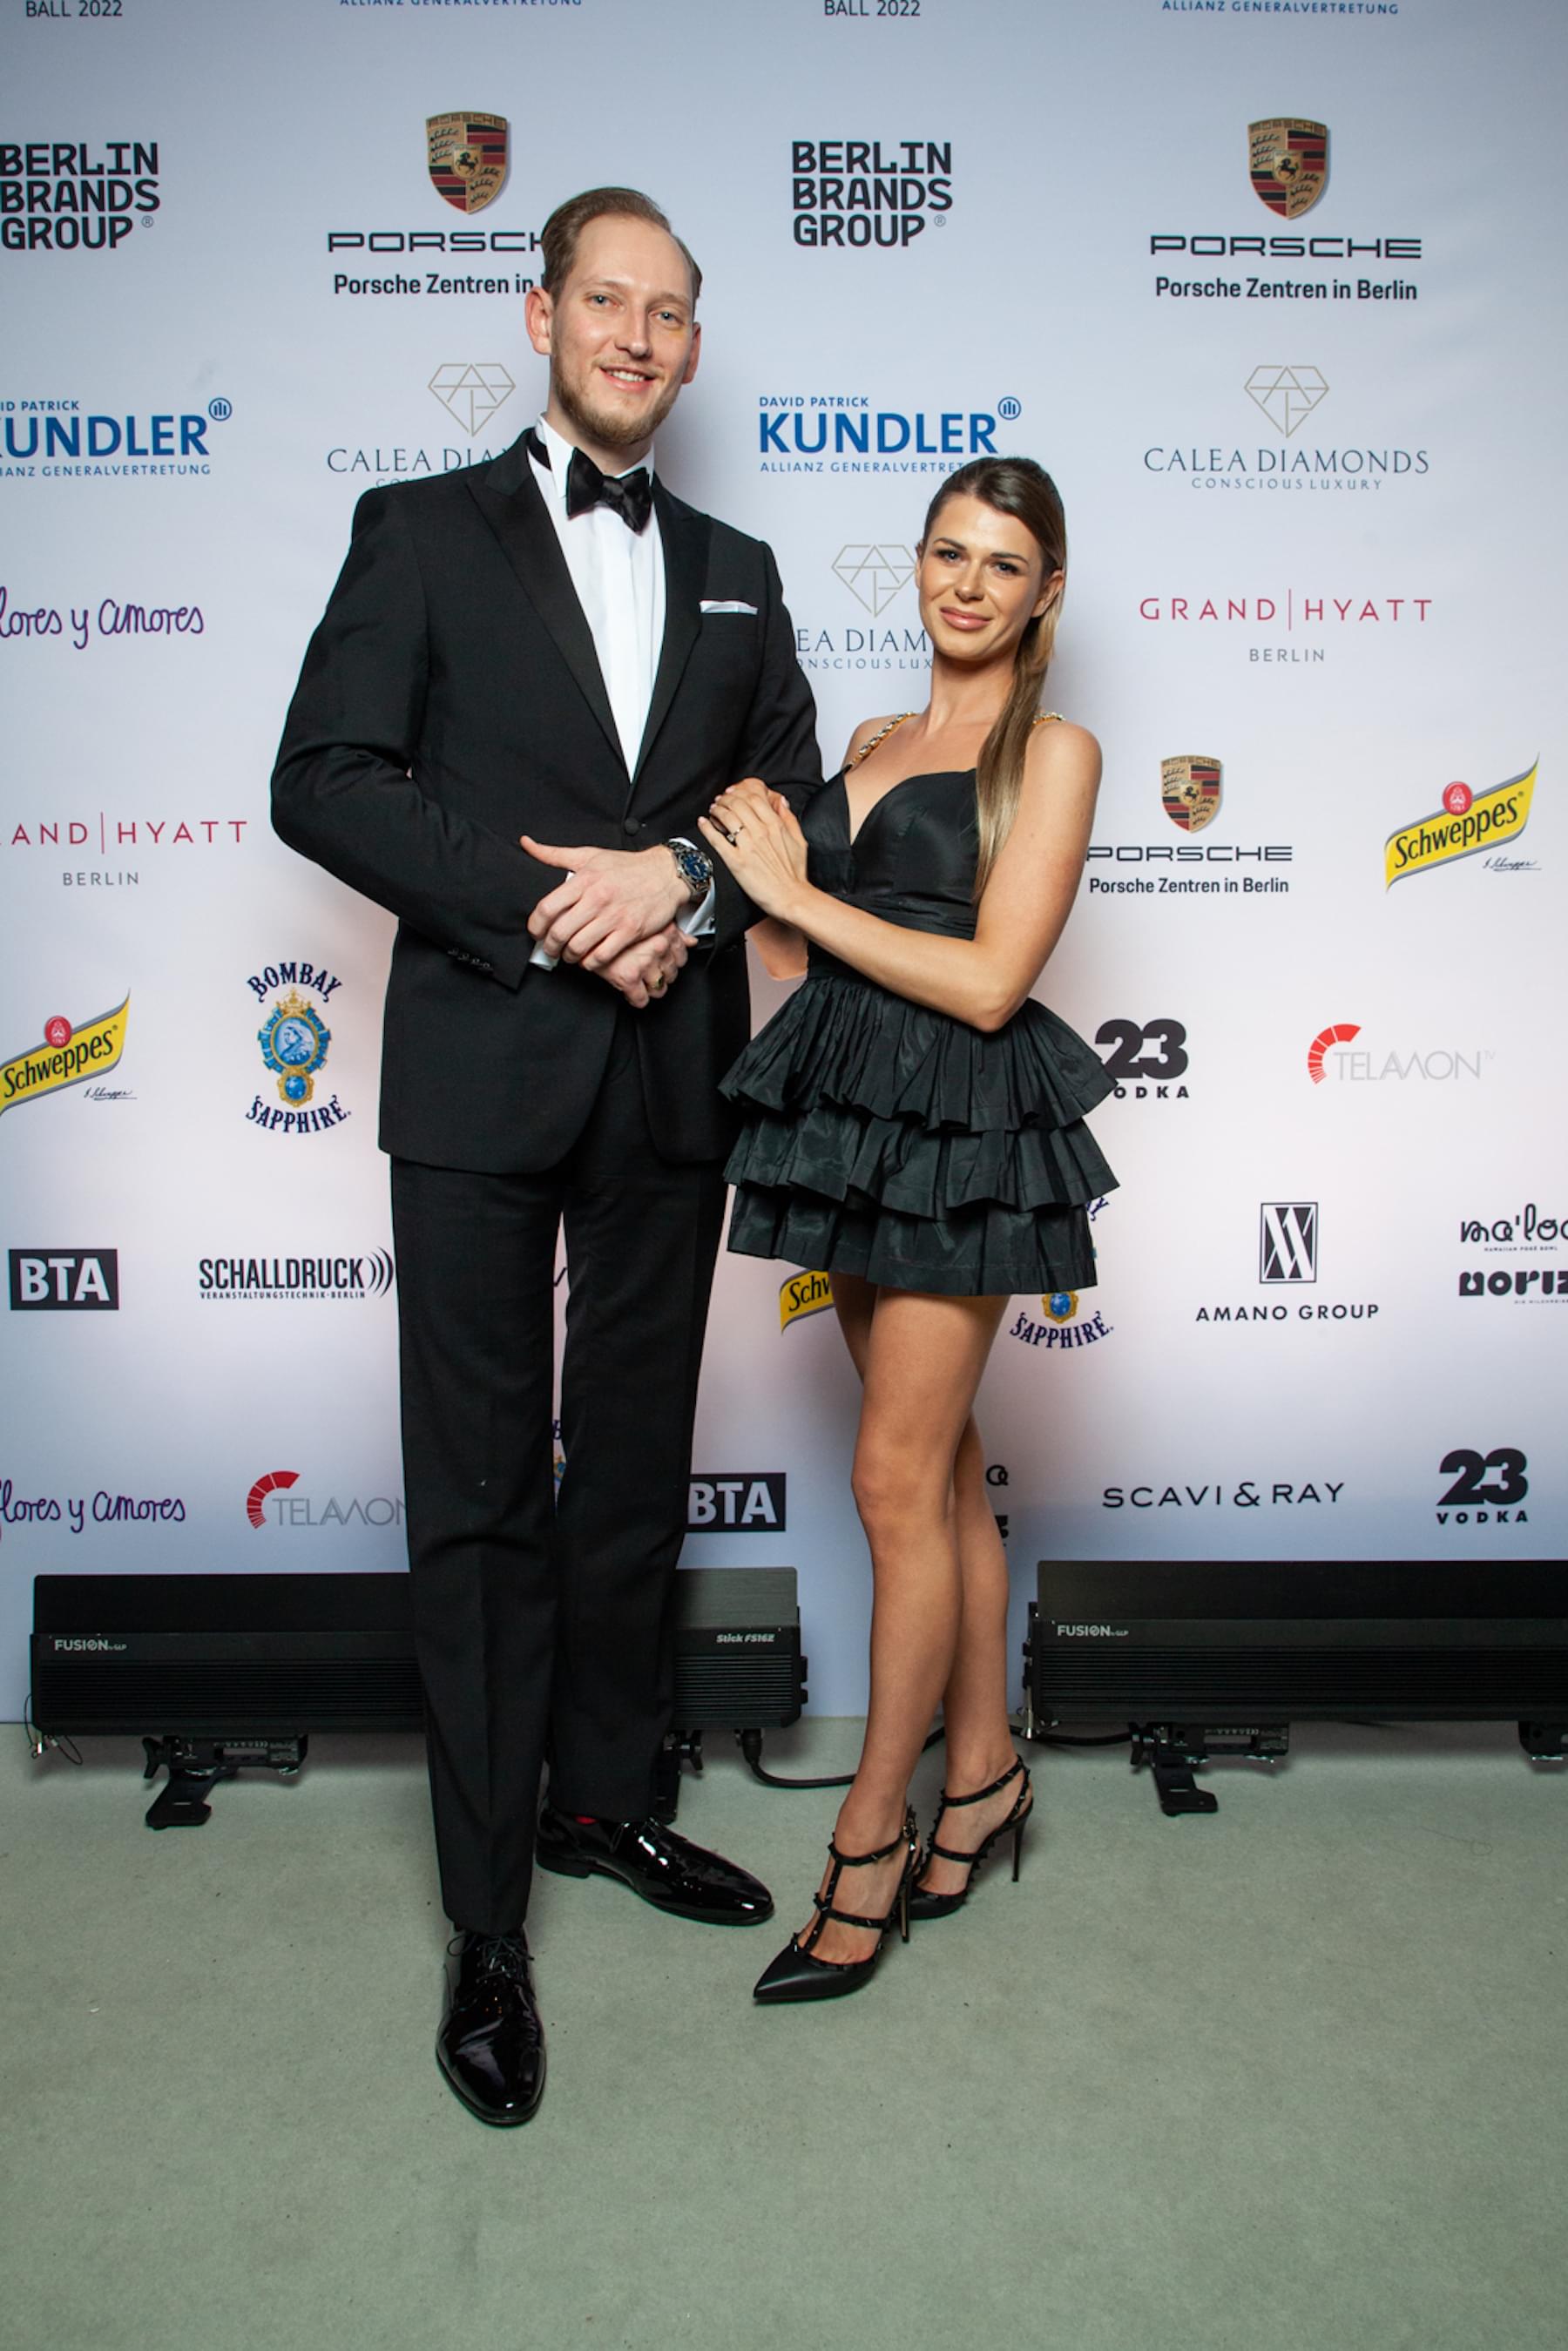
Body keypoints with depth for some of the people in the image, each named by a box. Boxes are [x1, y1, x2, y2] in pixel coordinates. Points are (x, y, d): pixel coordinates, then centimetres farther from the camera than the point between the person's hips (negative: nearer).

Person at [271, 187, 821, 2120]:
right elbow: (322, 781, -6)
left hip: (667, 1079, 4)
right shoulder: (423, 531, 5)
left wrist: (683, 876, -11)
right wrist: (544, 907, -16)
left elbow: (799, 799, 10)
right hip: (481, 1073, -4)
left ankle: (605, 1803, 34)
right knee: (482, 1499, 2)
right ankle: (486, 1919, 16)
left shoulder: (734, 572, 16)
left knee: (634, 1474, 14)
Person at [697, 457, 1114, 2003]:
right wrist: (765, 887, -2)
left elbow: (988, 980, -15)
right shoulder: (873, 741, 15)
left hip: (962, 1133, -7)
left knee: (898, 1479, -4)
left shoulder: (1053, 751, -5)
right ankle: (982, 1771, 29)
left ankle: (870, 1838, 11)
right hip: (852, 1114, 7)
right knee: (941, 1463, 14)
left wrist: (796, 894, -11)